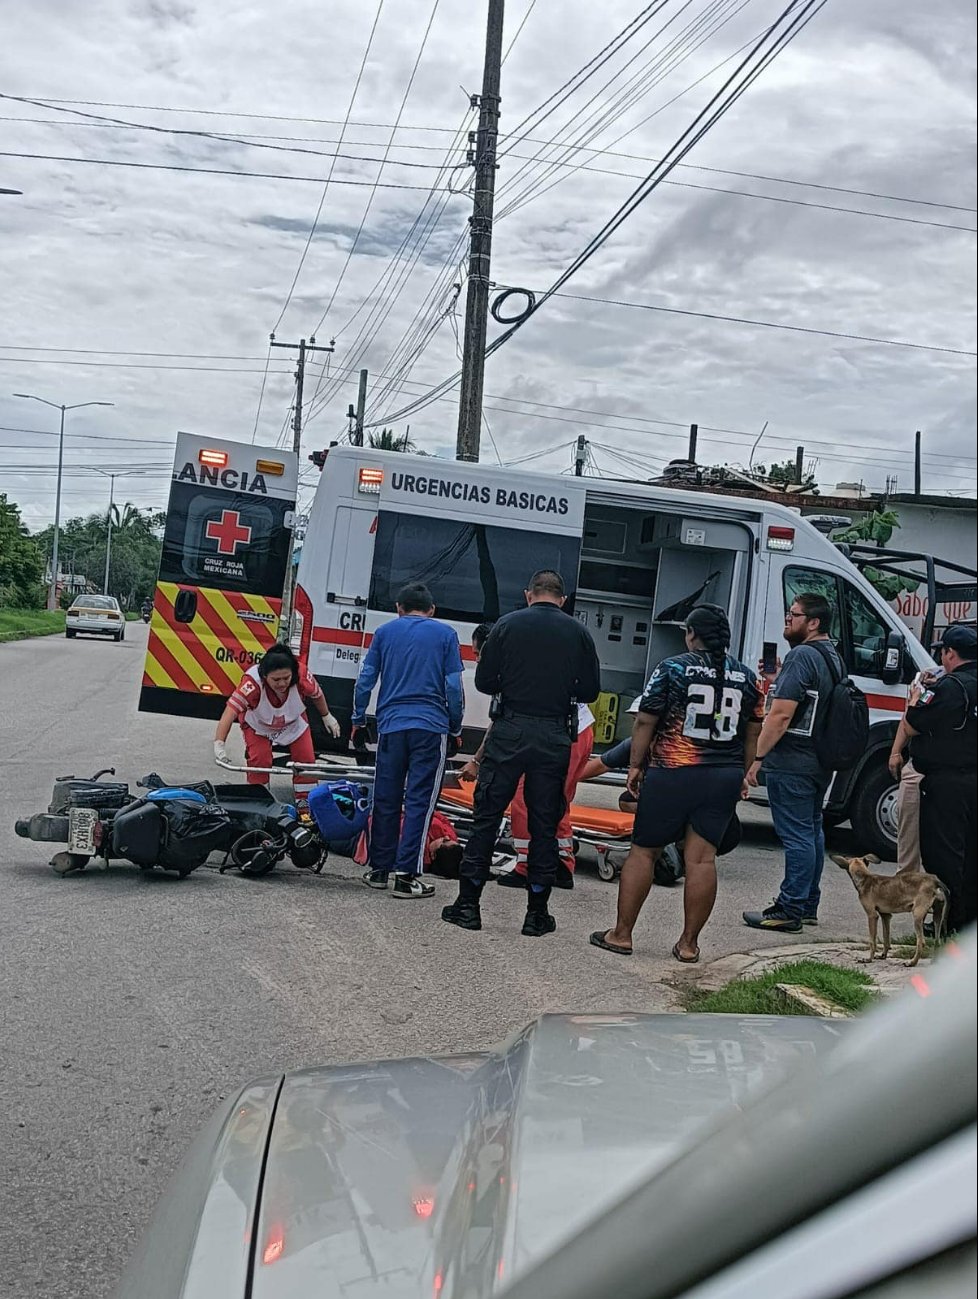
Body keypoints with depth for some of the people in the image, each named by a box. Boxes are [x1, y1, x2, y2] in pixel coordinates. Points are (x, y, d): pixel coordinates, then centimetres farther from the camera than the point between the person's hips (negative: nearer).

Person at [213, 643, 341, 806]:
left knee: (306, 759, 0)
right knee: (259, 761, -17)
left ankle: (304, 801, 20)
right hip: (257, 725, -2)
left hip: (294, 722, 3)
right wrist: (219, 744, -60)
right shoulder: (252, 681, -45)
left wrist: (327, 717, 4)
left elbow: (316, 694, -14)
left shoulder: (302, 675, -36)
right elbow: (231, 710, -50)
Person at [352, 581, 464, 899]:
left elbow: (365, 680, 9)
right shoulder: (444, 634, 6)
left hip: (391, 725, 2)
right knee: (419, 801, -1)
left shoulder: (385, 632, 12)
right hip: (431, 727, -2)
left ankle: (378, 869, 18)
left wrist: (358, 721, 18)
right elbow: (453, 687, 2)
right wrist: (455, 730, 10)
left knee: (385, 800, 11)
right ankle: (407, 875, -5)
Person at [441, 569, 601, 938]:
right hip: (554, 738, 1)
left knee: (486, 816, 6)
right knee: (544, 824, 8)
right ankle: (537, 913, 12)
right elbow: (590, 690, 5)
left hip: (509, 731, -1)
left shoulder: (508, 625, 0)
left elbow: (484, 681, 0)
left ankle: (468, 904, 7)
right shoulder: (578, 633, 4)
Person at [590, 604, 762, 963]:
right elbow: (753, 732, 12)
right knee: (702, 858, 4)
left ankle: (621, 934, 10)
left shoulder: (672, 669, -5)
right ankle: (689, 943, 8)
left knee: (643, 851, 7)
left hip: (672, 775, -3)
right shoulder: (747, 678, 7)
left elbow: (646, 722, -6)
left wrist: (635, 765, 3)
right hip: (724, 779, 4)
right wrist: (742, 775, 20)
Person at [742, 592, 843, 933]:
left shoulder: (801, 656, -17)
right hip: (821, 761, 10)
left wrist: (758, 757, -17)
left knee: (797, 835, -7)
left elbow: (781, 714, -22)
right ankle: (808, 906, 24)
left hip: (791, 763, -10)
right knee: (812, 831, 16)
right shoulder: (833, 658, 14)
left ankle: (789, 911, -3)